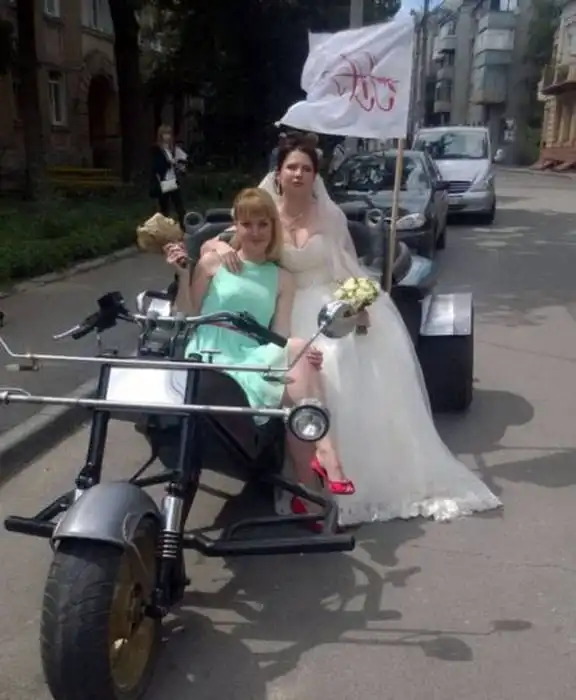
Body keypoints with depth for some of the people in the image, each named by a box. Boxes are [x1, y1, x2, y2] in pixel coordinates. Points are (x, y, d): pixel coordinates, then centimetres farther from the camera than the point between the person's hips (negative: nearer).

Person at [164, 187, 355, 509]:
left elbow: (281, 339, 6)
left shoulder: (283, 279, 14)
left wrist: (300, 354, -17)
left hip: (256, 362, 4)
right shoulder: (213, 262, 7)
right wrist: (182, 276, -9)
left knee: (299, 349, -30)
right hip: (213, 360, -3)